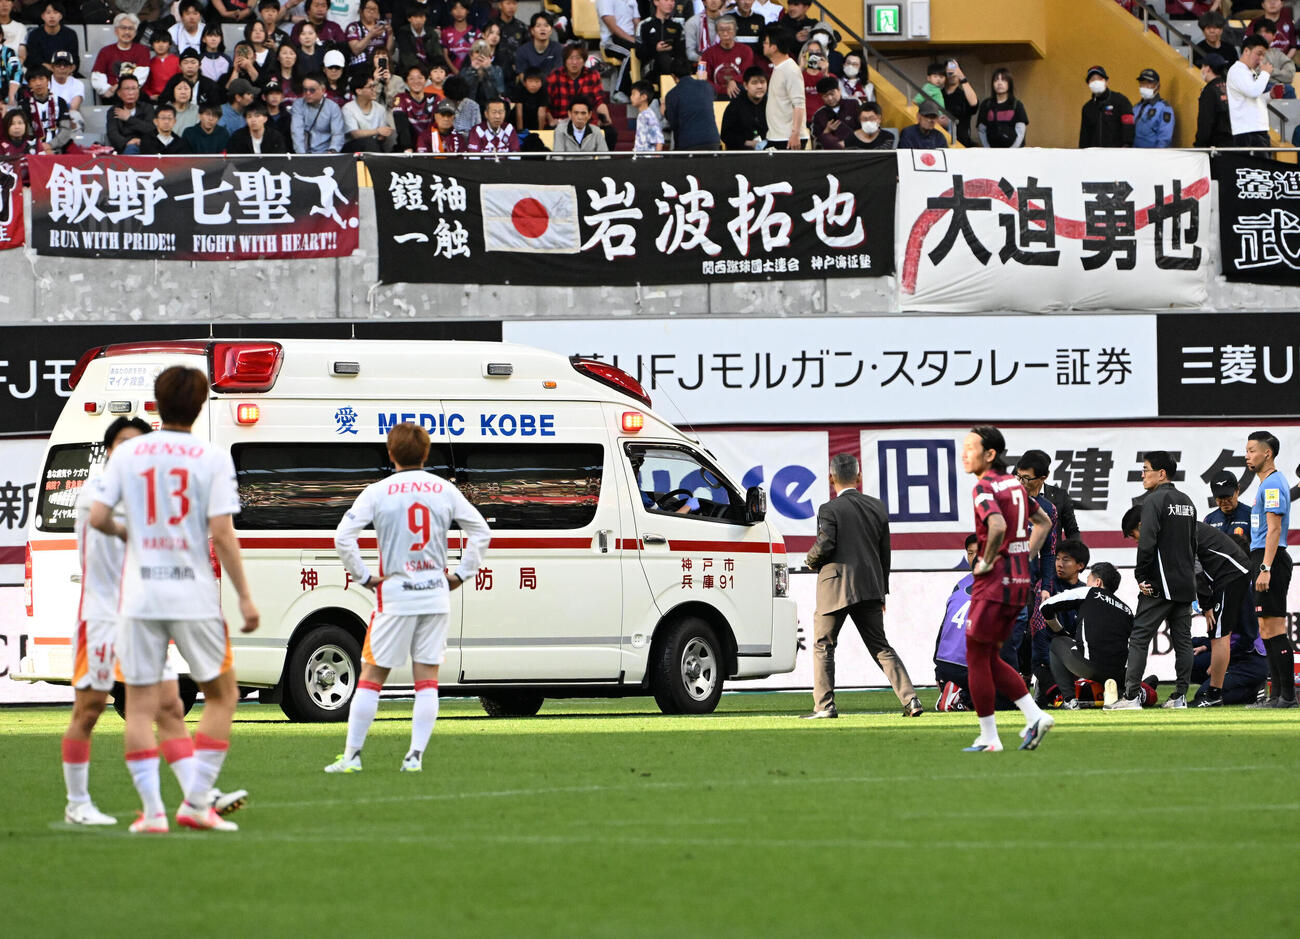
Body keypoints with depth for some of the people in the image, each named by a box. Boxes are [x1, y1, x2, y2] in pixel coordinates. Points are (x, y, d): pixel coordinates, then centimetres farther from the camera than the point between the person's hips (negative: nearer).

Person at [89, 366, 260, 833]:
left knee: (140, 705, 5)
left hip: (139, 596, 2)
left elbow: (98, 517, -2)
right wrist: (245, 597, -4)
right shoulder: (212, 458, -5)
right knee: (222, 694, 14)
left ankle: (152, 809, -3)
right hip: (194, 597, -2)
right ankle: (196, 802, 6)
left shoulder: (127, 453, 2)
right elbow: (221, 533, -10)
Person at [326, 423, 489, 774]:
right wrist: (461, 574, 8)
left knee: (372, 675, 5)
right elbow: (481, 531, 5)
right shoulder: (444, 490, 3)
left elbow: (343, 536, -12)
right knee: (427, 677, 6)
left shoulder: (378, 492, -5)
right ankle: (415, 756, 0)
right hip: (436, 593, 2)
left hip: (396, 592, -2)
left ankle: (352, 755, 5)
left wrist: (364, 577, -4)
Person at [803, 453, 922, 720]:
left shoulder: (830, 509, -8)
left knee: (823, 646, 8)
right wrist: (882, 592, 19)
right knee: (880, 647, 9)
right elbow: (885, 552, 12)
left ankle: (824, 705, 4)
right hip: (870, 587, 5)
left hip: (836, 587, -5)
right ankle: (910, 699, -2)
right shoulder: (877, 507, 8)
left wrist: (811, 560, 6)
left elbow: (825, 545, -18)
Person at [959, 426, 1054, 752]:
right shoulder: (1014, 484, 13)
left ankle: (988, 737, 5)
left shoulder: (984, 487, -15)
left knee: (976, 657, 2)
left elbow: (997, 527, -33)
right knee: (990, 658, 16)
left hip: (994, 582, -9)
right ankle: (1034, 716, 7)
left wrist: (986, 562, -17)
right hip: (1020, 582, 9)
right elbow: (1044, 522, 25)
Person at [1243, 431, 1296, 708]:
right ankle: (1277, 694, 13)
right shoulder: (1268, 483, 19)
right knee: (1267, 630, 11)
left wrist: (1265, 568, -24)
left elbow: (1274, 529, -20)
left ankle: (1287, 695, -13)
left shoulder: (1272, 484, -13)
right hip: (1263, 560, 11)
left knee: (1274, 628, -11)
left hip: (1269, 559, -11)